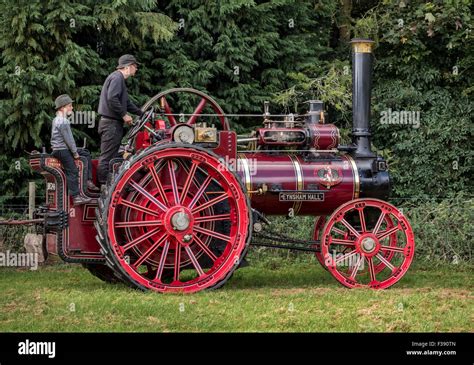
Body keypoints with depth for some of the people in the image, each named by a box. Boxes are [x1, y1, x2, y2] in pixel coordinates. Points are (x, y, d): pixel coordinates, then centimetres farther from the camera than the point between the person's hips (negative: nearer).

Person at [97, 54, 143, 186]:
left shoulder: (119, 78, 22)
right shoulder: (117, 78, -11)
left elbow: (126, 102, 29)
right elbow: (112, 98, -25)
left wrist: (142, 114, 28)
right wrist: (124, 115, -17)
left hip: (114, 124, 11)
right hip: (111, 123, -11)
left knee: (112, 157, 12)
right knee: (107, 157, -10)